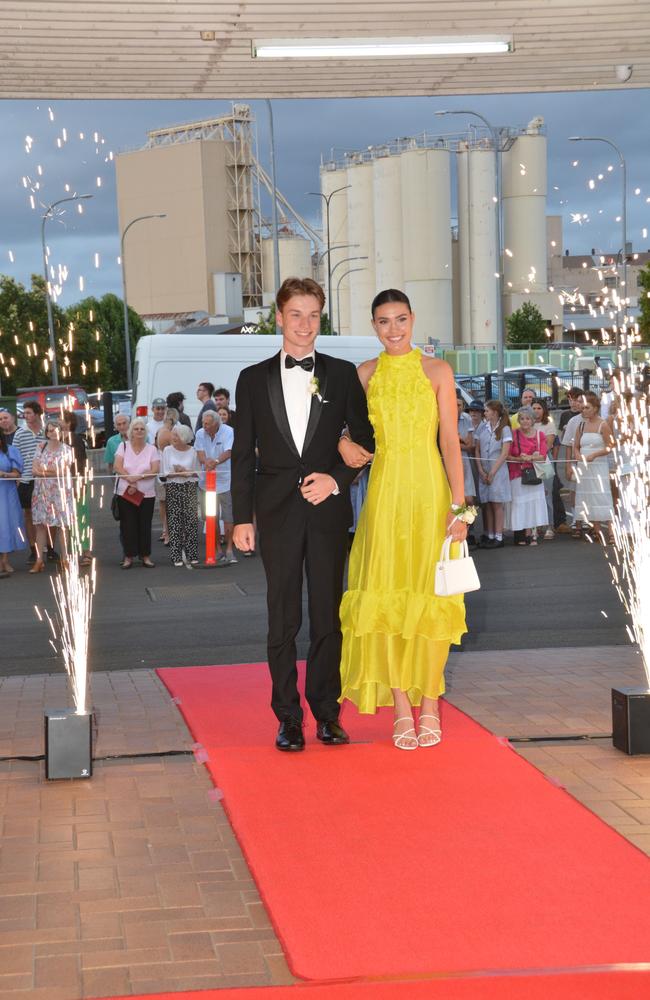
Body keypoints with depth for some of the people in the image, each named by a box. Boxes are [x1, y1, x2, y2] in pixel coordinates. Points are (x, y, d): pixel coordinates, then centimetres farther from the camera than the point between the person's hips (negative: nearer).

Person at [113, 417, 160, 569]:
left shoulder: (152, 449, 3)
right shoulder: (123, 447, 4)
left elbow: (155, 470, -7)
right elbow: (118, 467, -7)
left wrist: (137, 477, -18)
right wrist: (130, 480, -18)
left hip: (146, 494, 0)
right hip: (125, 493, 0)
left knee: (145, 525, 3)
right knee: (128, 525, 0)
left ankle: (145, 555, 11)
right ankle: (129, 556, 8)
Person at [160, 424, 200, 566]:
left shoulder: (193, 451, 2)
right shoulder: (168, 450, 3)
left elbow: (198, 473, 3)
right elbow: (165, 473, -1)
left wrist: (186, 472, -12)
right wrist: (179, 473, -12)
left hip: (189, 487, 0)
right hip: (173, 489, 0)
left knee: (191, 520, -5)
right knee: (175, 522, -2)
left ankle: (192, 555, 1)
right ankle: (177, 557, 1)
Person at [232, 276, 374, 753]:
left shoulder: (342, 374, 6)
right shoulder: (253, 378, 7)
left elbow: (365, 440, 8)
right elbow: (243, 454, 5)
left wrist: (337, 478, -8)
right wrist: (242, 517, 0)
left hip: (328, 508, 0)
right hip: (277, 510, 0)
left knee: (328, 615, 5)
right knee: (283, 619, 2)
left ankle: (327, 712, 14)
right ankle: (288, 717, 8)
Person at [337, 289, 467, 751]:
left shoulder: (437, 371, 2)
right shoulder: (363, 374, 8)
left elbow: (450, 441, -2)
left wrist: (458, 505, -8)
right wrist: (342, 442, -6)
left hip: (429, 491, -2)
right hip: (384, 491, 2)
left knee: (431, 595, 0)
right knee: (387, 595, -1)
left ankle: (429, 704, 10)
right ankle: (401, 707, 7)